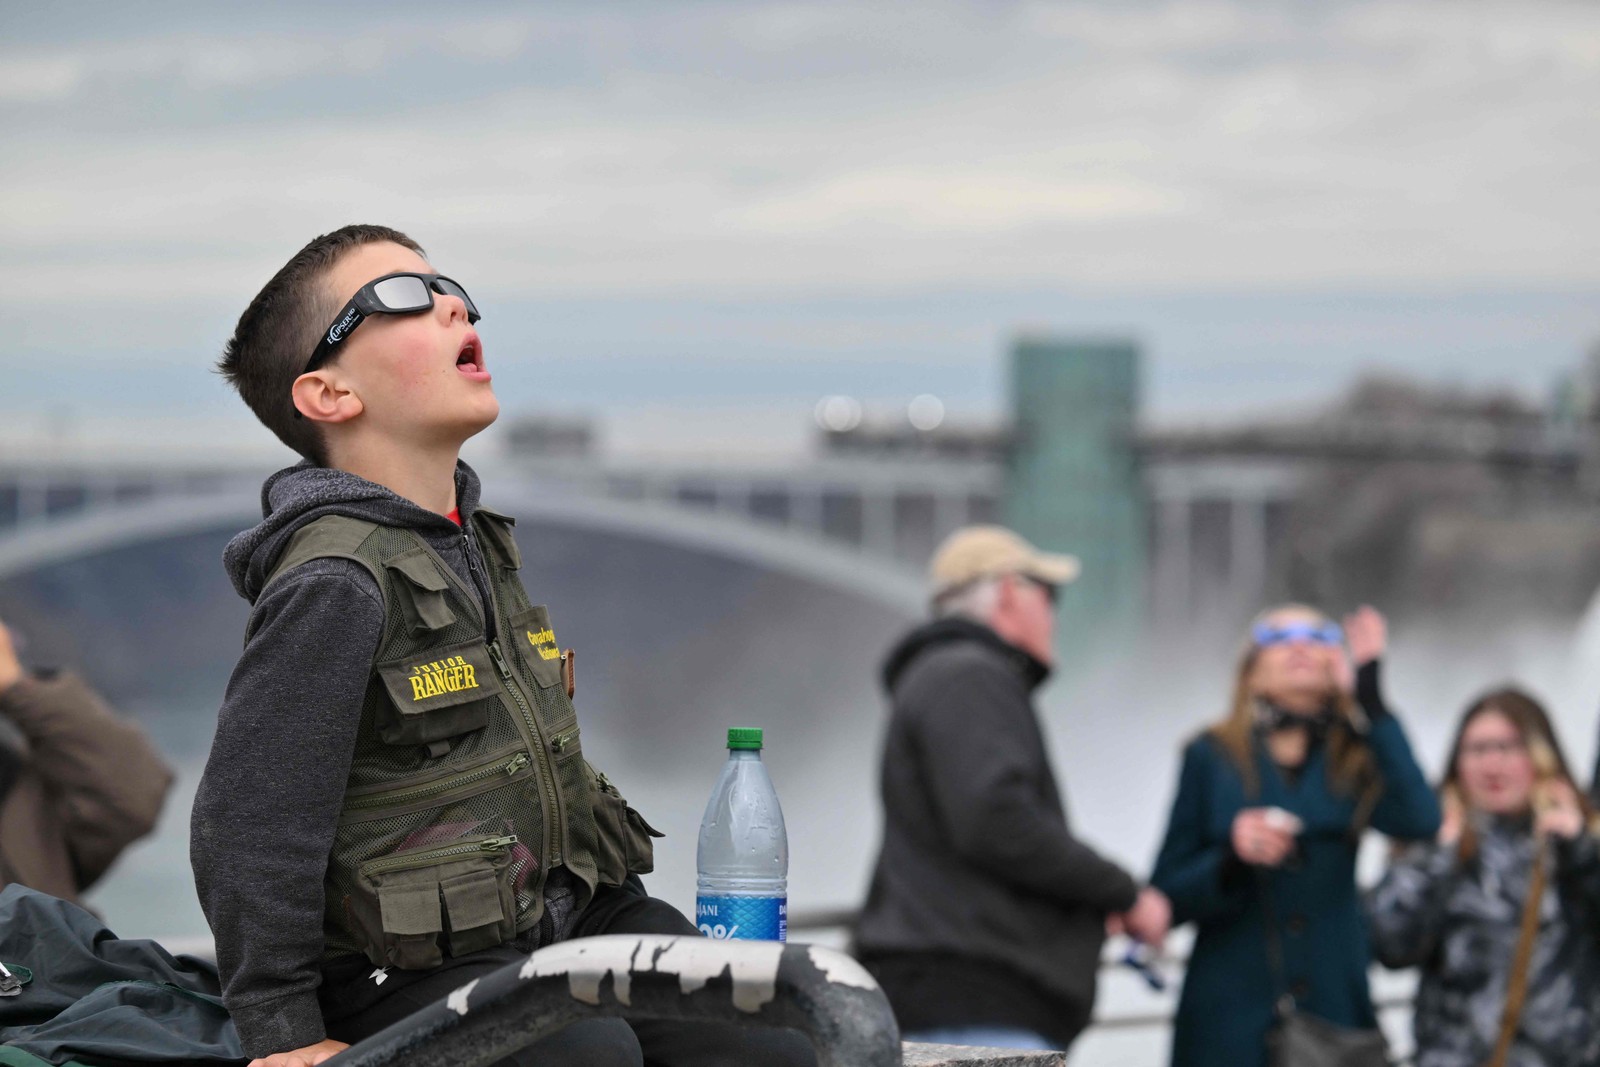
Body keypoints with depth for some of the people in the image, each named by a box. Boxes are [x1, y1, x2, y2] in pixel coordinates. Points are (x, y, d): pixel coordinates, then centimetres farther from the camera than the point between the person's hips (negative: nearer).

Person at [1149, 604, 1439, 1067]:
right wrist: (1231, 857, -16)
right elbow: (1168, 896, 5)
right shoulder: (1213, 758, 8)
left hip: (1333, 1007, 1)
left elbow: (1419, 820, -11)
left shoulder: (1354, 759, 11)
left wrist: (1371, 698, -9)